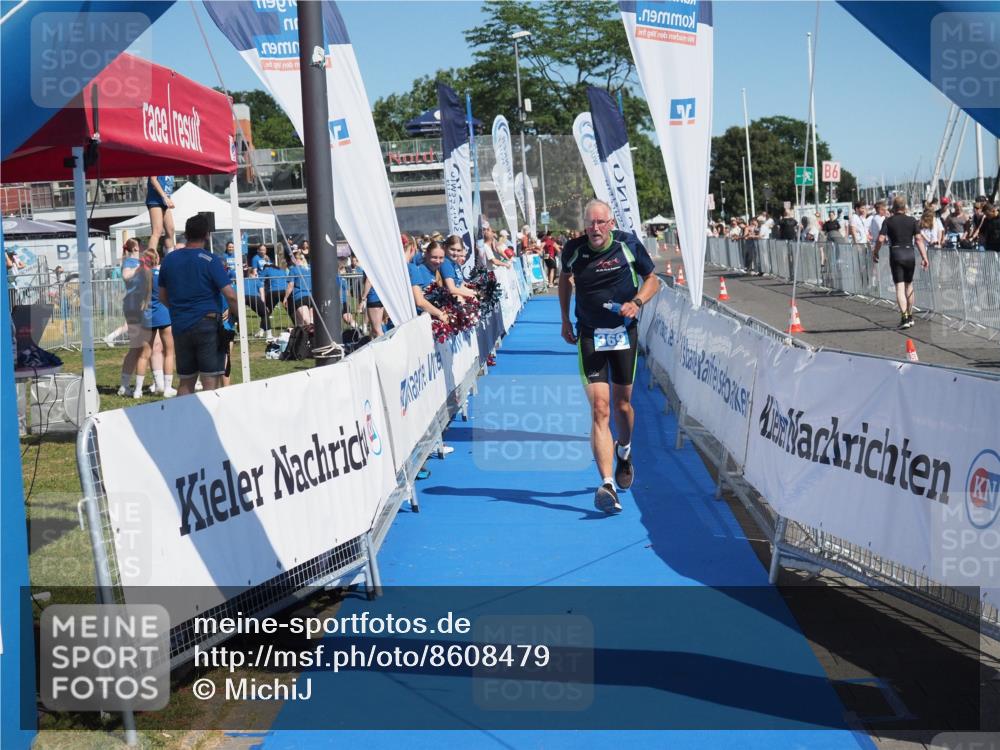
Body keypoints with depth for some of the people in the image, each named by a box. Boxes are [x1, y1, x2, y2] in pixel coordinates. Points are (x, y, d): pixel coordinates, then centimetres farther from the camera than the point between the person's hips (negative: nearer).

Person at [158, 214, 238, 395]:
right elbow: (230, 295, -14)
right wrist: (237, 315, 2)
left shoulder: (169, 260, 8)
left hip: (180, 327, 5)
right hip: (207, 324, -5)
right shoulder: (211, 260, -8)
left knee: (185, 382, 13)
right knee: (210, 381, -6)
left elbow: (163, 297, 17)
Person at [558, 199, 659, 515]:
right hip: (589, 336, -1)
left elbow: (652, 279, 6)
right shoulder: (573, 250, -5)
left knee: (622, 405, 13)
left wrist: (636, 302, -13)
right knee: (599, 409, -13)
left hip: (624, 332, 1)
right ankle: (607, 486, -21)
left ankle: (624, 452, 47)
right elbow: (565, 277, 17)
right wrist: (565, 320, 15)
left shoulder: (629, 244, -7)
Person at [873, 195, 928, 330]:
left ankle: (904, 317, -17)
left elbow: (880, 239, -9)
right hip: (910, 254, 2)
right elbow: (919, 239, -3)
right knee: (909, 286, 16)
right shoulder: (912, 221, 3)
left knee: (900, 287, -5)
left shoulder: (888, 221, -2)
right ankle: (910, 316, 23)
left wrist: (875, 253, 5)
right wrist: (924, 257, -3)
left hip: (896, 254, -2)